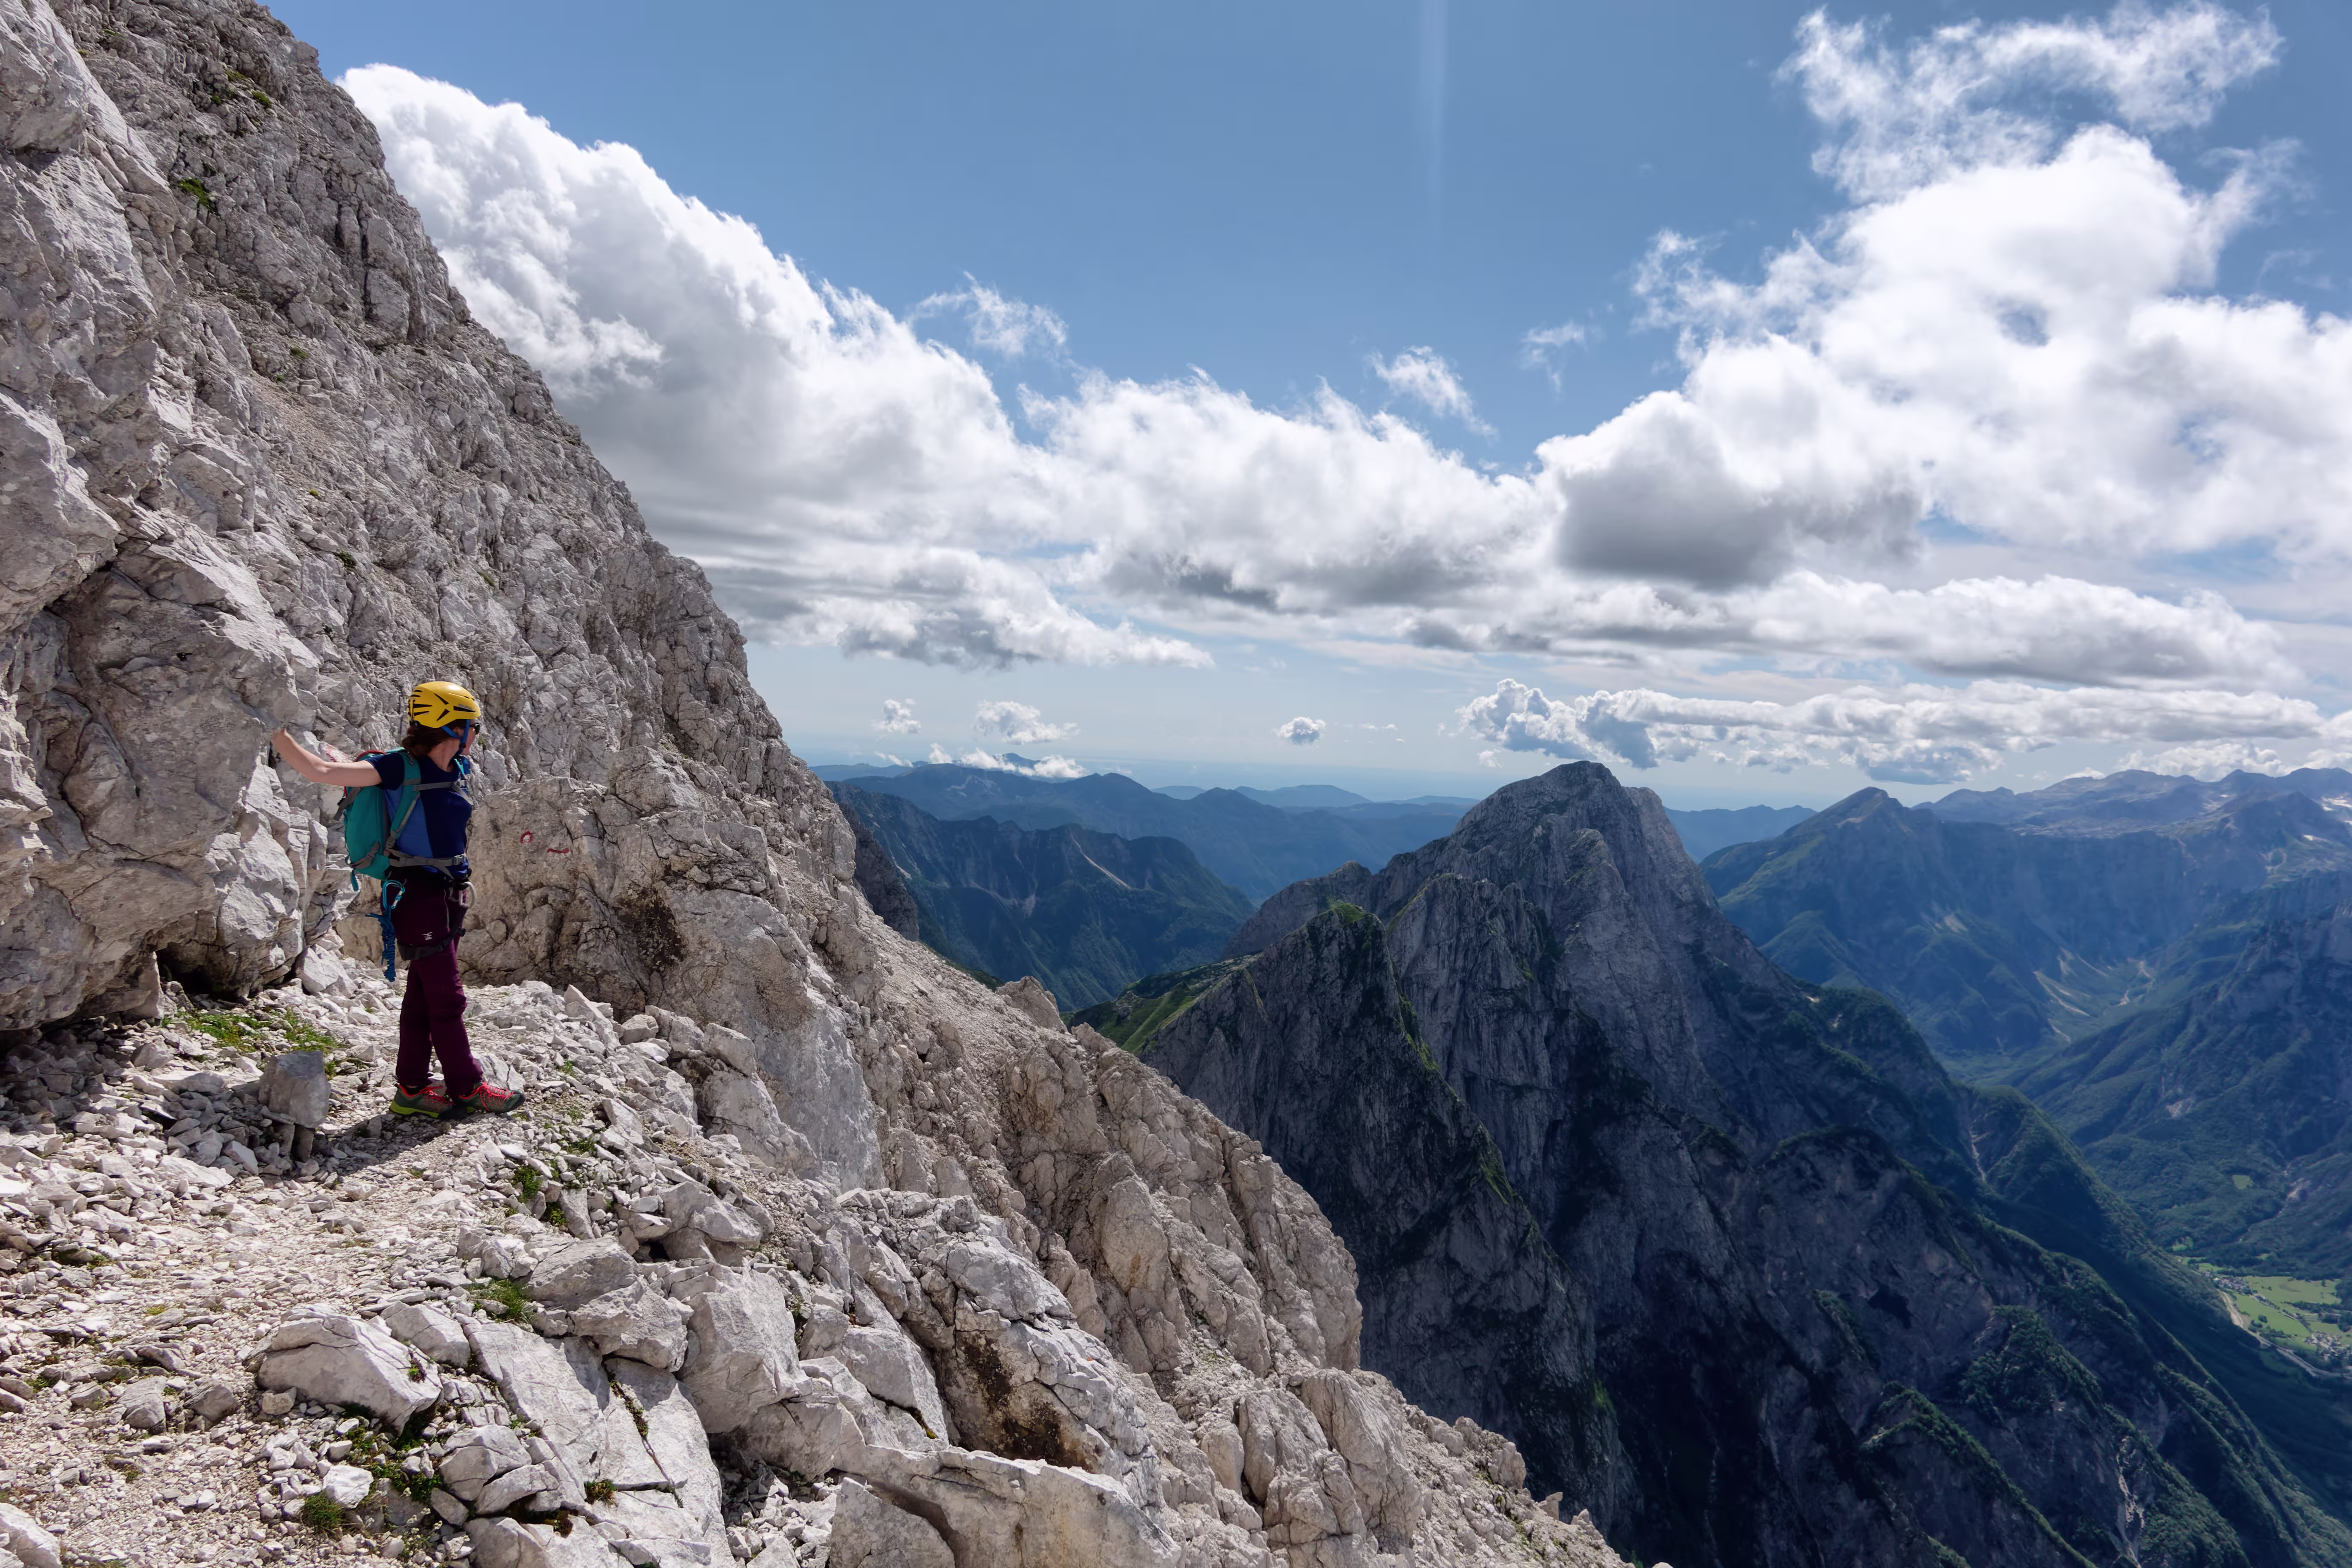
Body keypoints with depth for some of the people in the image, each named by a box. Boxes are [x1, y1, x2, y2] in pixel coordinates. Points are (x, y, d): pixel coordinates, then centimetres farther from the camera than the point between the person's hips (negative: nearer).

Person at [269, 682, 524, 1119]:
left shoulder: (456, 770, 7)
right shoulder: (400, 769, -15)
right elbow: (320, 771, -18)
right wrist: (276, 734, -20)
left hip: (447, 897, 8)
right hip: (419, 897, -8)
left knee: (424, 993, 14)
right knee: (446, 998, 1)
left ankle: (413, 1087, 23)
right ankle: (467, 1087, 12)